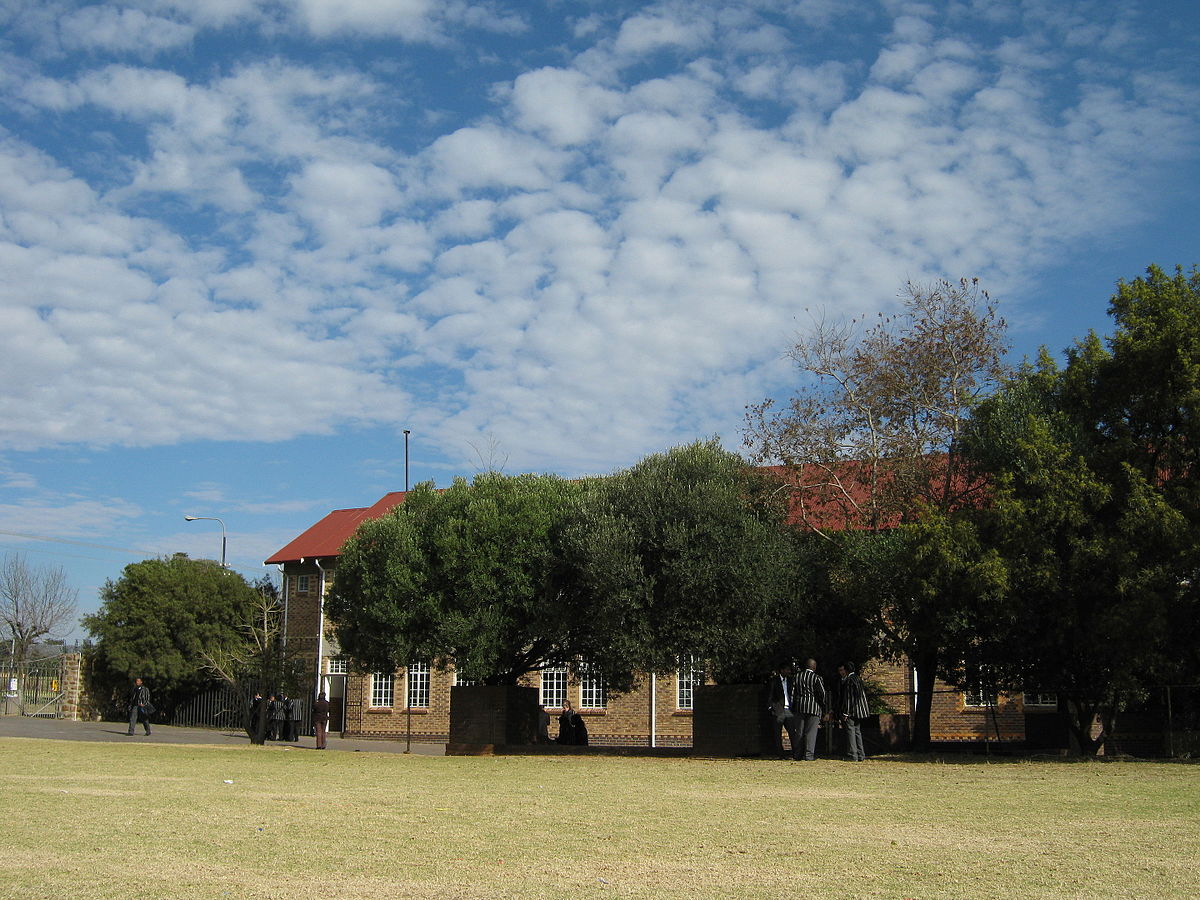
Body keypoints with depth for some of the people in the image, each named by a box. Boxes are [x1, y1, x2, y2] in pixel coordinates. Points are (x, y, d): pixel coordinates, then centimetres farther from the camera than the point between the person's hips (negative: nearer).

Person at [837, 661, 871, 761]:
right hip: (859, 711, 10)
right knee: (857, 731, 14)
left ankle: (853, 755, -8)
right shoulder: (857, 678, 15)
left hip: (851, 712, -10)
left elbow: (849, 698, -19)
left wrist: (845, 713, -17)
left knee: (850, 731, -6)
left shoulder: (849, 681, -15)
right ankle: (861, 755, 15)